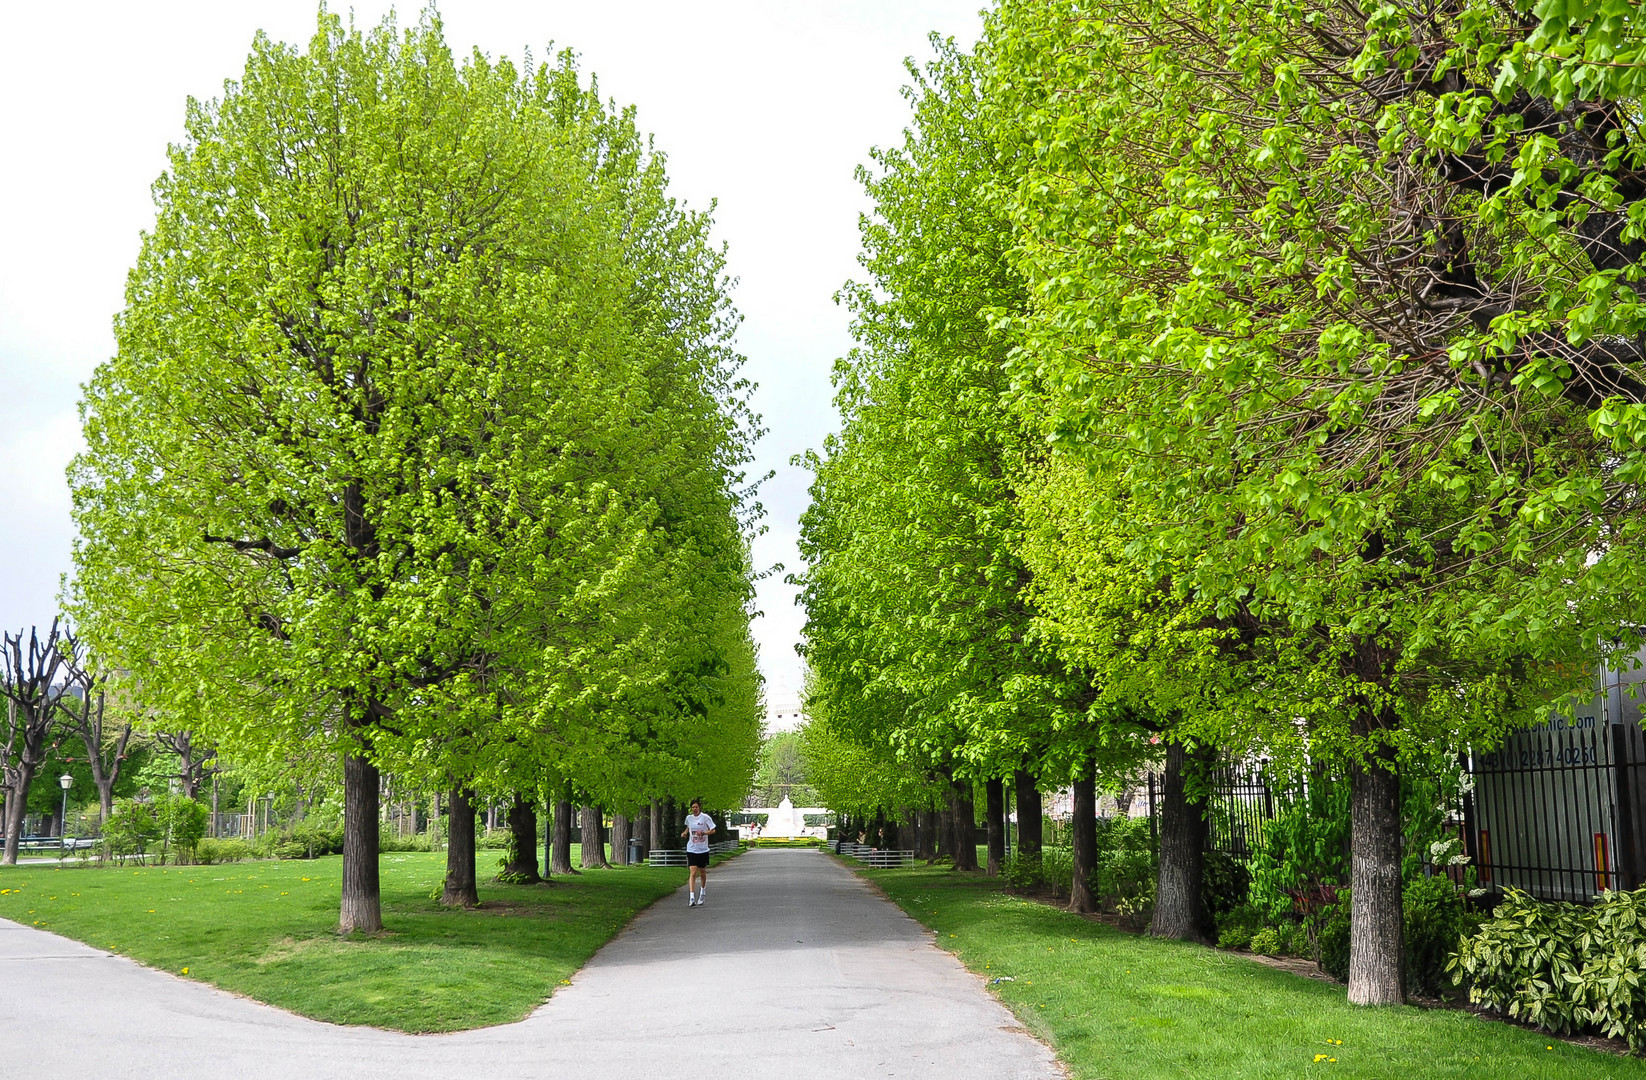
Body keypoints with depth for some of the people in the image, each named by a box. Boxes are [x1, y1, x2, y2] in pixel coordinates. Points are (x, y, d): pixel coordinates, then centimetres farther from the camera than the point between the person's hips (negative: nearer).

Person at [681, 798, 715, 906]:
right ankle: (691, 898, -17)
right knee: (692, 873, -12)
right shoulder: (689, 818, 4)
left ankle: (702, 893, 37)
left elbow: (713, 830, -5)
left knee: (702, 872, 13)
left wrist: (704, 833, -22)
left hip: (703, 849, -1)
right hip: (691, 849, 1)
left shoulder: (705, 817, -6)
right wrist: (685, 832, 4)